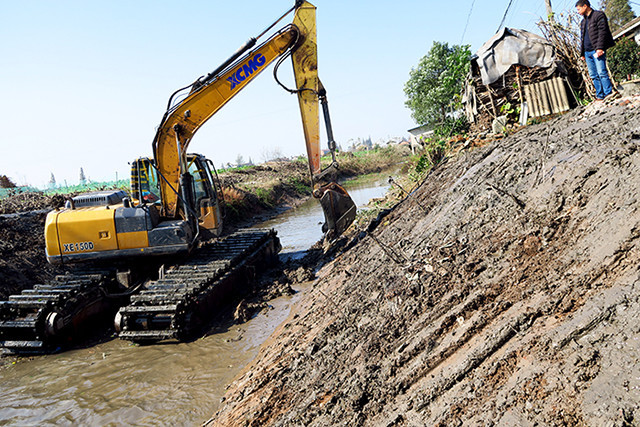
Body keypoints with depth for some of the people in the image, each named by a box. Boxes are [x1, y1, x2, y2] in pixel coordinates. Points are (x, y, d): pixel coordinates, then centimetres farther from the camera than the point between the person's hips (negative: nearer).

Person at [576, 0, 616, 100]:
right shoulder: (583, 21, 23)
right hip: (587, 52, 7)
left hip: (597, 50, -7)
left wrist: (600, 48, -20)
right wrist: (582, 53, 18)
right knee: (593, 75, 3)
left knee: (601, 72, -15)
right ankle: (600, 96, 5)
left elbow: (602, 32, -10)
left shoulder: (598, 15, 0)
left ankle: (608, 93, -14)